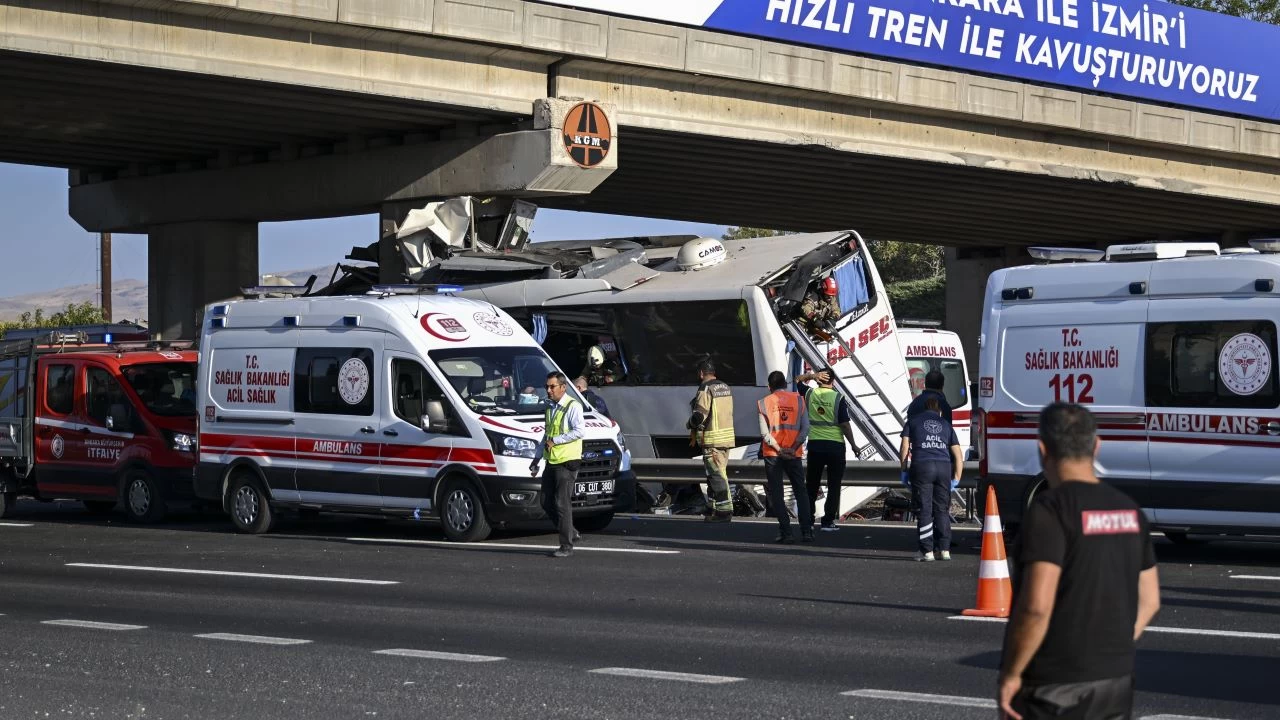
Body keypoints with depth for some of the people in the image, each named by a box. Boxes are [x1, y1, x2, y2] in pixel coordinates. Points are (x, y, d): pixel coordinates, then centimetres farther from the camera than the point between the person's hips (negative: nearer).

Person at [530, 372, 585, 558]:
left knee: (562, 504, -8)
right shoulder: (550, 407, 16)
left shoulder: (573, 406, -10)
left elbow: (580, 431, -21)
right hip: (551, 461, 9)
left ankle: (566, 546, -2)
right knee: (547, 502, 9)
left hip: (567, 461, -9)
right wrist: (537, 457, 21)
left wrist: (555, 441, -17)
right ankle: (570, 533, 23)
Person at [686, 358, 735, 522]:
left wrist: (690, 424, 2)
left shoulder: (706, 390, -14)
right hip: (727, 436, 9)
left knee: (717, 475, -8)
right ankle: (715, 508, 22)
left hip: (712, 441, -9)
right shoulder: (726, 388, 14)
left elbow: (699, 416, -21)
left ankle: (724, 510, -10)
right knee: (719, 473, 16)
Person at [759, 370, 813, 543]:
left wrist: (779, 450, -9)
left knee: (776, 494, 3)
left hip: (772, 453, -1)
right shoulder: (798, 399, 4)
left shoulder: (764, 403, 0)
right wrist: (794, 448, -8)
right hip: (794, 454, 1)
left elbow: (764, 432, -8)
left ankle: (785, 532, -5)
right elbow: (805, 428, -4)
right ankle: (806, 531, 3)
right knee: (801, 492, 11)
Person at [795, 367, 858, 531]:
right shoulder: (838, 398, -10)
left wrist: (812, 375, 0)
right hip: (835, 445, -3)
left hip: (815, 444, 3)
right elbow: (845, 424, -11)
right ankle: (828, 521, 0)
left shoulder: (810, 394, -1)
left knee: (811, 484, 14)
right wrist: (853, 444, 0)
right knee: (834, 485, 4)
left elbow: (798, 380, 18)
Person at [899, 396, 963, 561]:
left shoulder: (913, 422, 17)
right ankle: (944, 550, 9)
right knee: (942, 510, 10)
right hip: (944, 467, 2)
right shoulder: (946, 425, 21)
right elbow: (958, 455, 17)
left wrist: (904, 470, 13)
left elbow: (905, 447, 7)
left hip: (921, 466, -2)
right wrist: (956, 479, 19)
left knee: (924, 510, 0)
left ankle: (927, 552, -3)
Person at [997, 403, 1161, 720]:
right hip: (1117, 682, 7)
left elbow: (1036, 606, -24)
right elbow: (1149, 600, 14)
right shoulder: (1128, 510, 7)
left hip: (1055, 688, -7)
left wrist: (1009, 674, -15)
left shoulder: (1051, 510, -16)